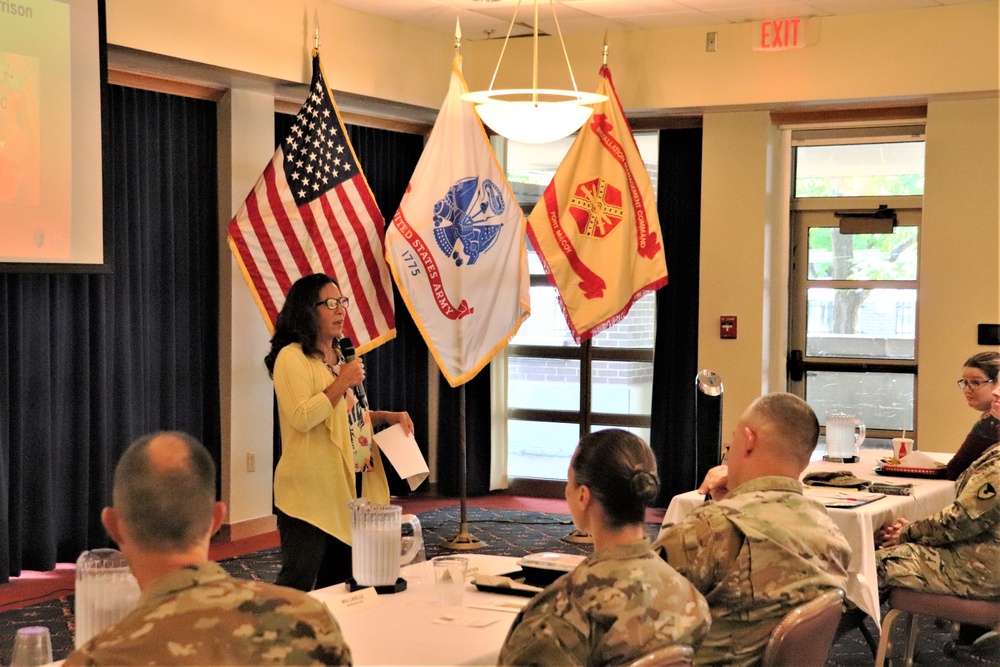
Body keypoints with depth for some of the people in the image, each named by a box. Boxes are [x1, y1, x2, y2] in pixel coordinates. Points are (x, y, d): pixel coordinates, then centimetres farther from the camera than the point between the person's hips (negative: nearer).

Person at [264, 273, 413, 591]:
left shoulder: (340, 356, 17)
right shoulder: (292, 357, -11)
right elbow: (302, 418, -22)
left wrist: (386, 417, 9)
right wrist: (342, 382, -21)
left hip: (351, 484, 9)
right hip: (310, 490, -9)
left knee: (338, 582, 13)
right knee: (298, 584, -7)